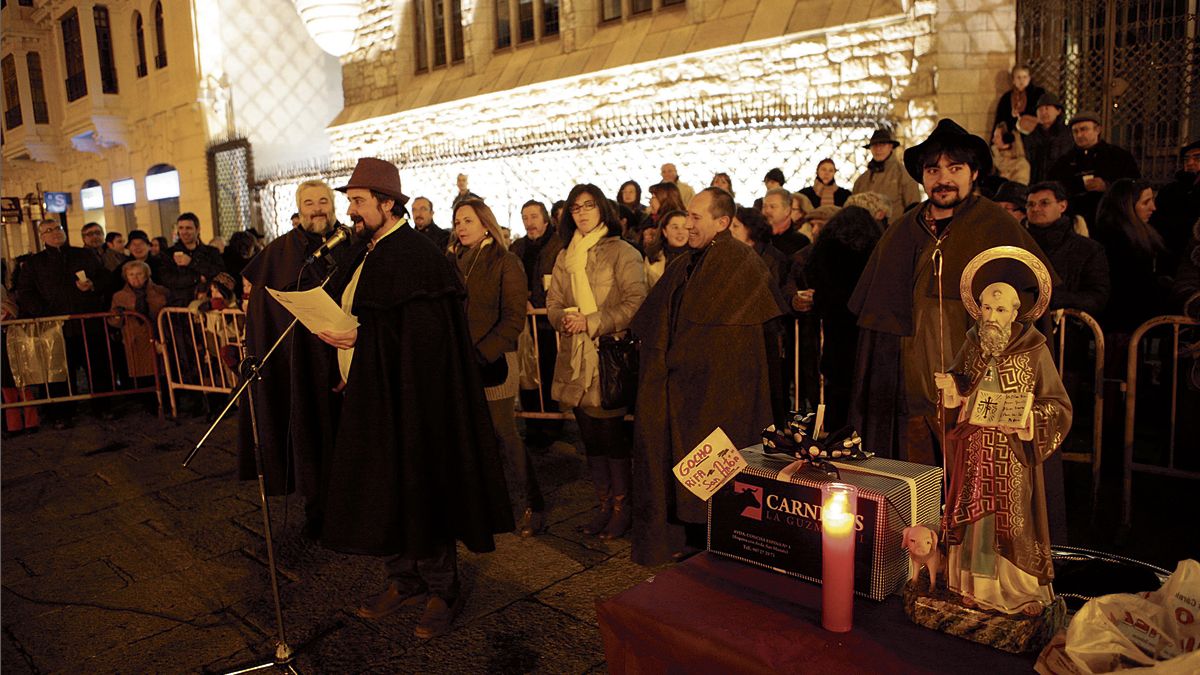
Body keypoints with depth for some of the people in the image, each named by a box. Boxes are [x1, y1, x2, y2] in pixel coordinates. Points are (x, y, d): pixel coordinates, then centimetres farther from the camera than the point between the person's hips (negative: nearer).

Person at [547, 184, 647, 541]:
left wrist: (591, 322, -15)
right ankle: (604, 503, 23)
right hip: (576, 358, 6)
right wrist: (565, 318, -8)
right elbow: (552, 303, 15)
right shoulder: (565, 258, 15)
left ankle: (622, 507, 12)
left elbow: (635, 303, -11)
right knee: (590, 436, 11)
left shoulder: (622, 252, -4)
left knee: (612, 434, -3)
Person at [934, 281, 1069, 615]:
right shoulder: (972, 344, 2)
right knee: (974, 516, 11)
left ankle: (1024, 590, 24)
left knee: (1013, 519, 5)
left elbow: (1059, 405, -7)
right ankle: (977, 585, 27)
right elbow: (958, 390, 16)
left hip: (1013, 453, -3)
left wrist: (1026, 421, -24)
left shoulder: (1033, 350, -10)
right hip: (974, 449, 4)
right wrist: (950, 386, -7)